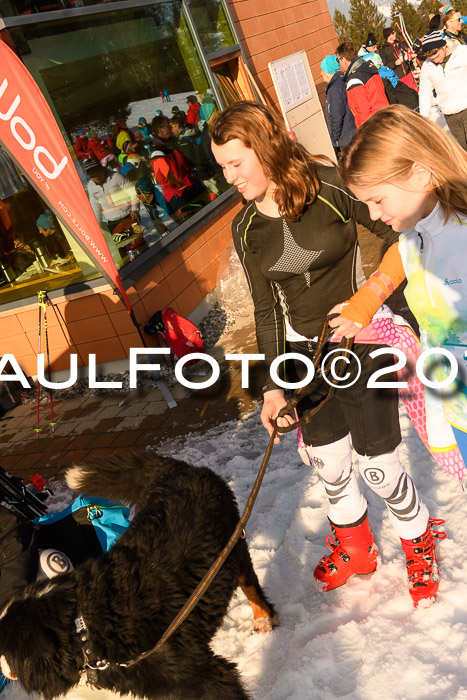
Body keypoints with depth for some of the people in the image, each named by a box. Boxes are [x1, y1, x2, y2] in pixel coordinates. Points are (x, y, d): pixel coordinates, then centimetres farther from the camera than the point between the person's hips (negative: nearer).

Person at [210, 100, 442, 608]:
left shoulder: (332, 188, -15)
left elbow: (400, 237, -5)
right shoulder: (246, 229, -1)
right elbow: (266, 309, 4)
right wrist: (273, 385, 2)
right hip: (306, 356, 4)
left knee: (376, 465, 2)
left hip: (362, 345, -4)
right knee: (327, 464, 13)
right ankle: (354, 548, 43)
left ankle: (419, 545, 35)